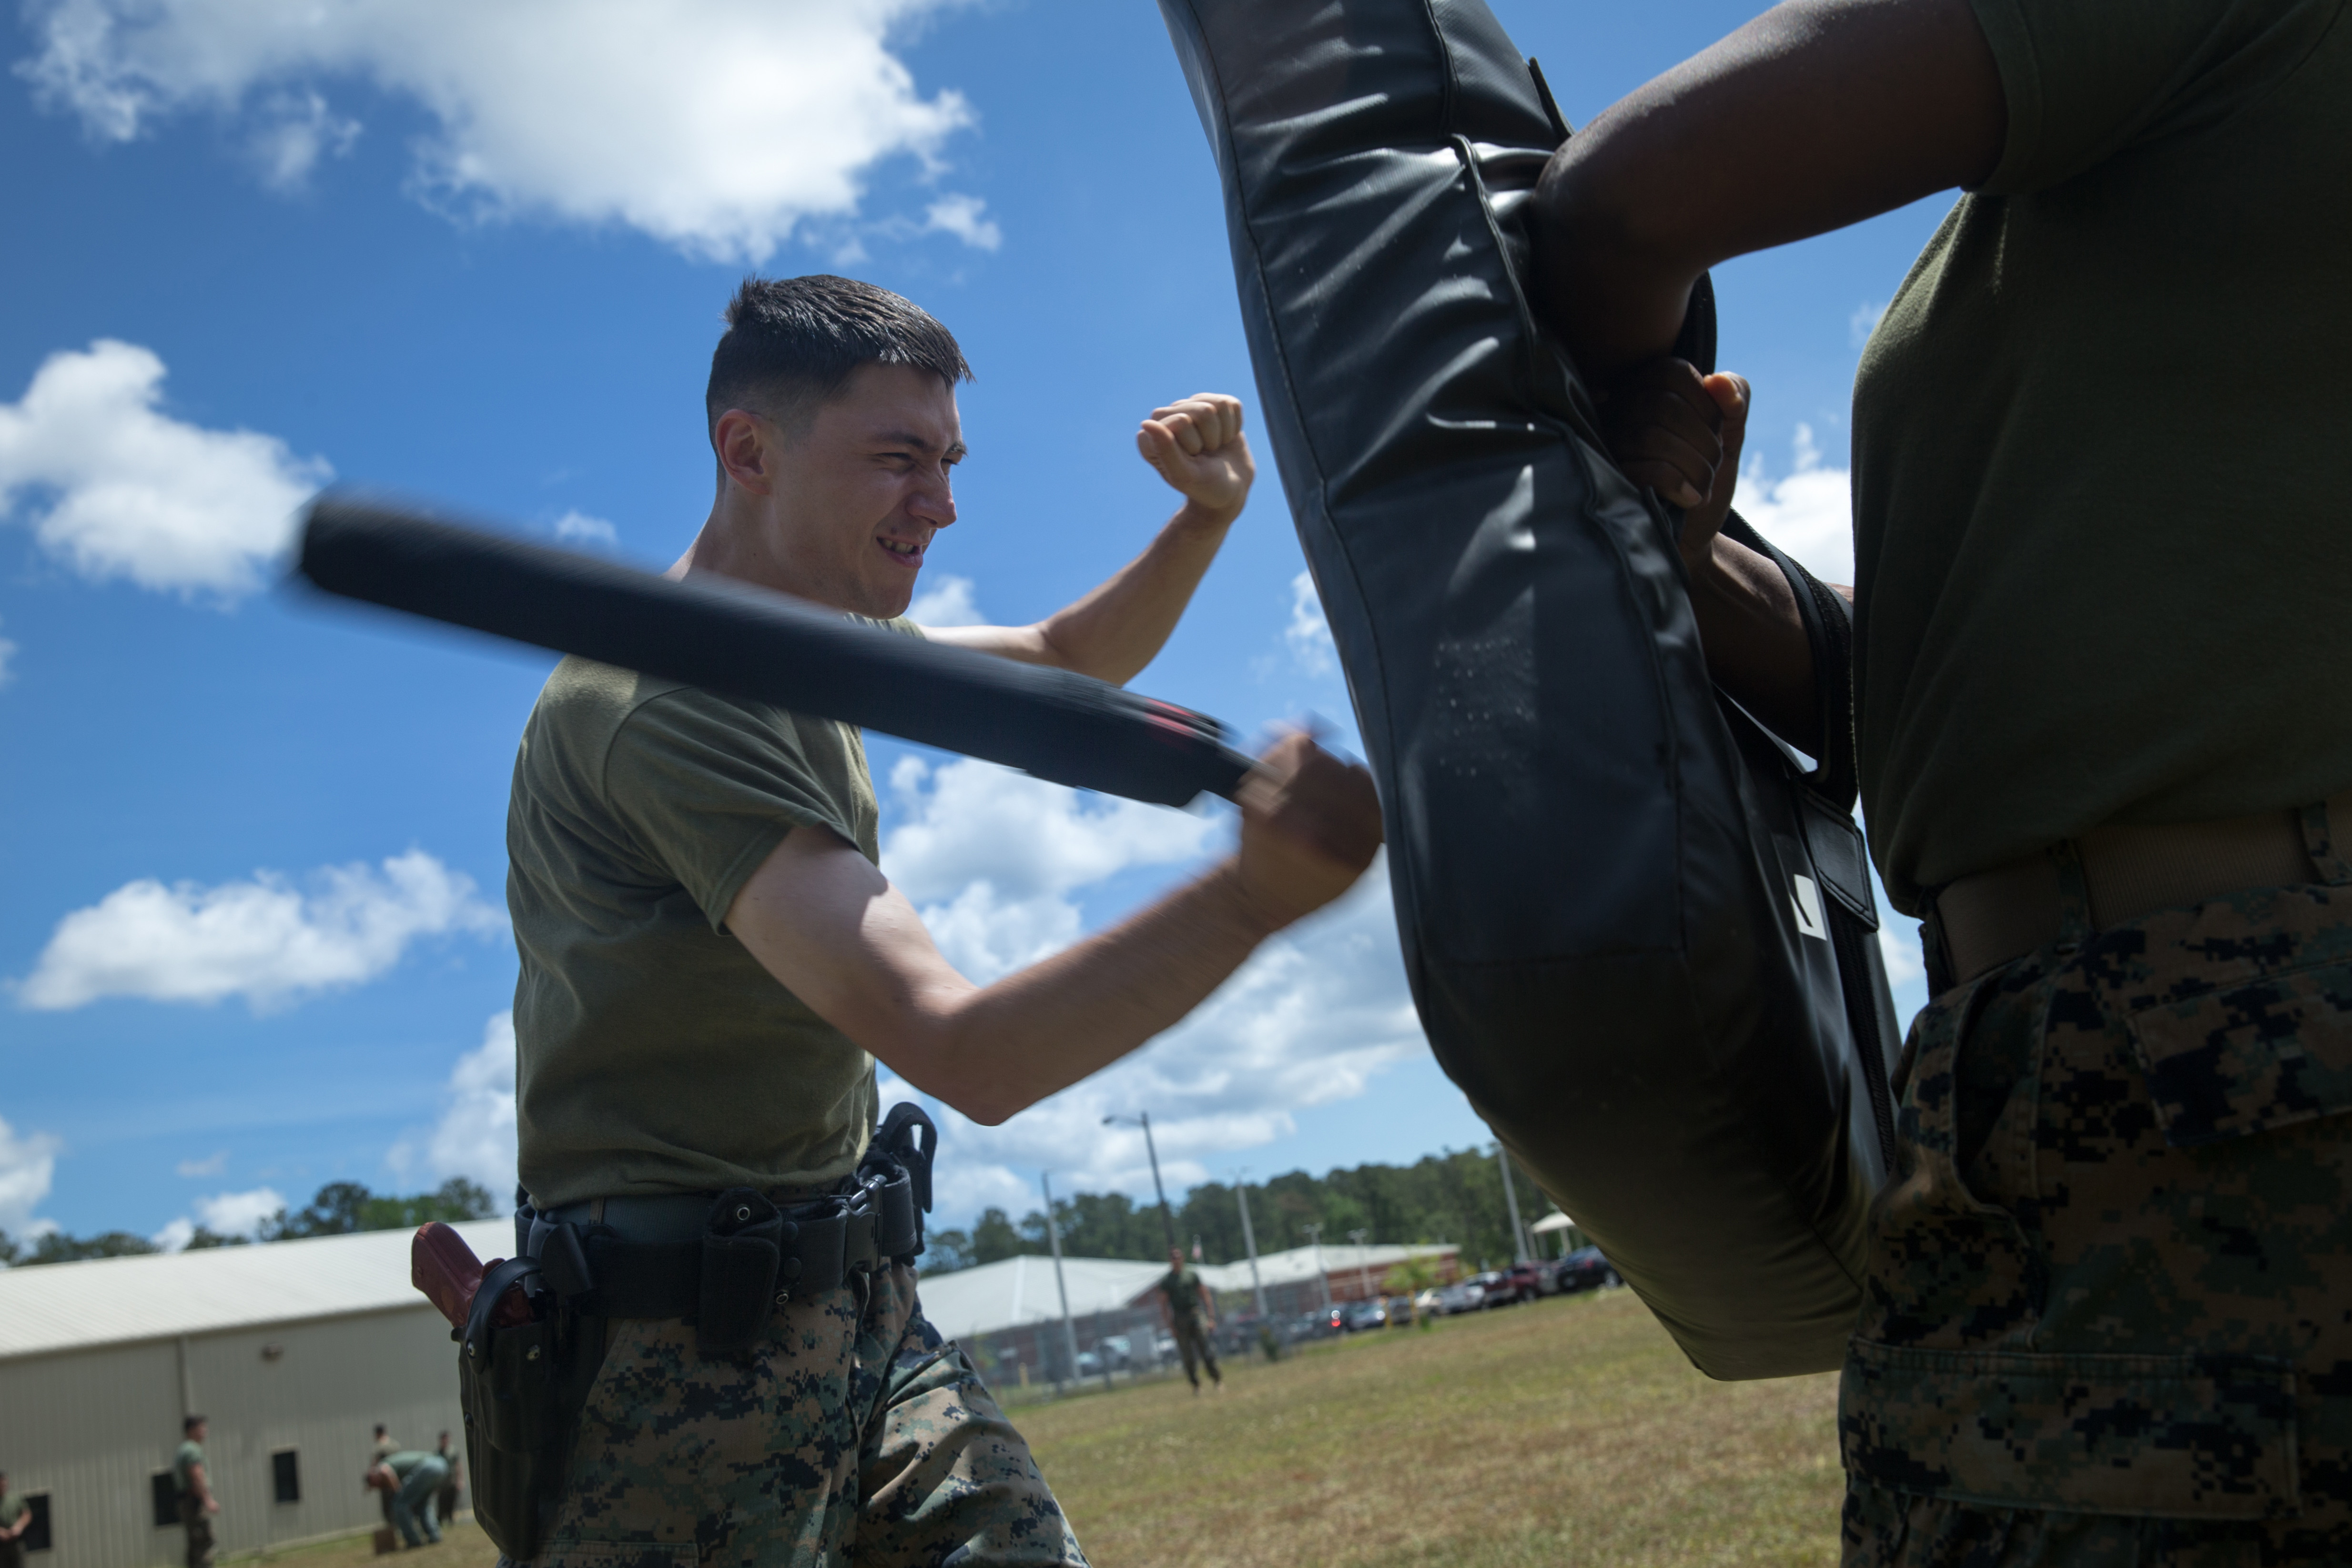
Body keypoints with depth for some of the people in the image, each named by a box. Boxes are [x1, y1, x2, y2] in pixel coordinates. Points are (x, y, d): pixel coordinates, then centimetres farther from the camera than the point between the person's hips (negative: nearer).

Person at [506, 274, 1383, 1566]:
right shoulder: (659, 695, -23)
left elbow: (1072, 660, 22)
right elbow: (964, 1053, -31)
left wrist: (1206, 518, 4)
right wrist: (1253, 893, -40)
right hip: (686, 1339, -8)